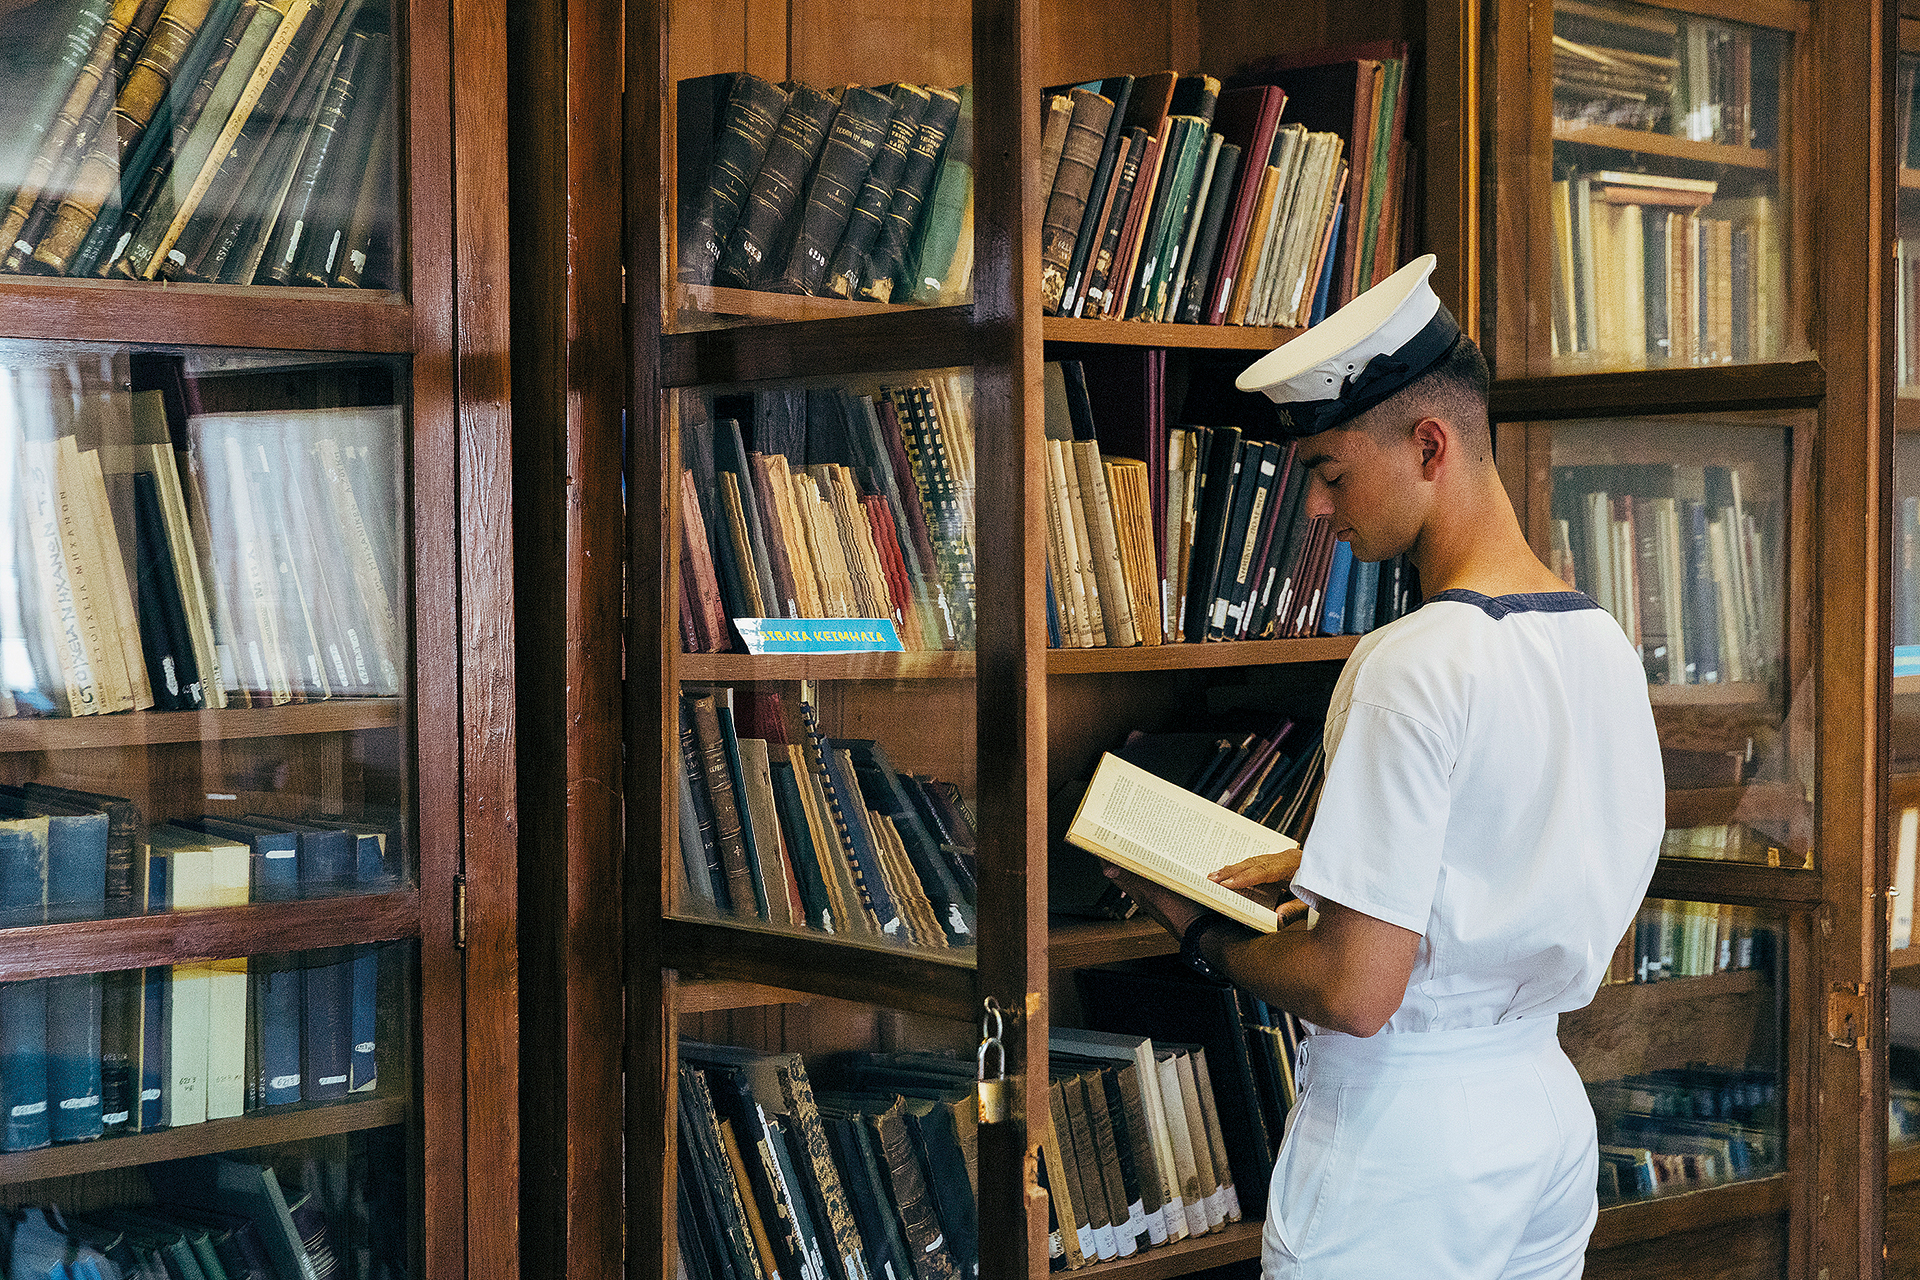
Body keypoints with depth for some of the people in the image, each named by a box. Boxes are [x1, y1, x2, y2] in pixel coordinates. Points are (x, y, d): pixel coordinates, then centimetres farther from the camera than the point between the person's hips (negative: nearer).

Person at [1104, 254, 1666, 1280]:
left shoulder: (1411, 666, -22)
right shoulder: (1606, 641, 4)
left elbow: (1354, 992, -23)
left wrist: (1204, 935, -6)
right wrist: (1315, 870, 15)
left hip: (1407, 1132, -8)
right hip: (1551, 1104, 8)